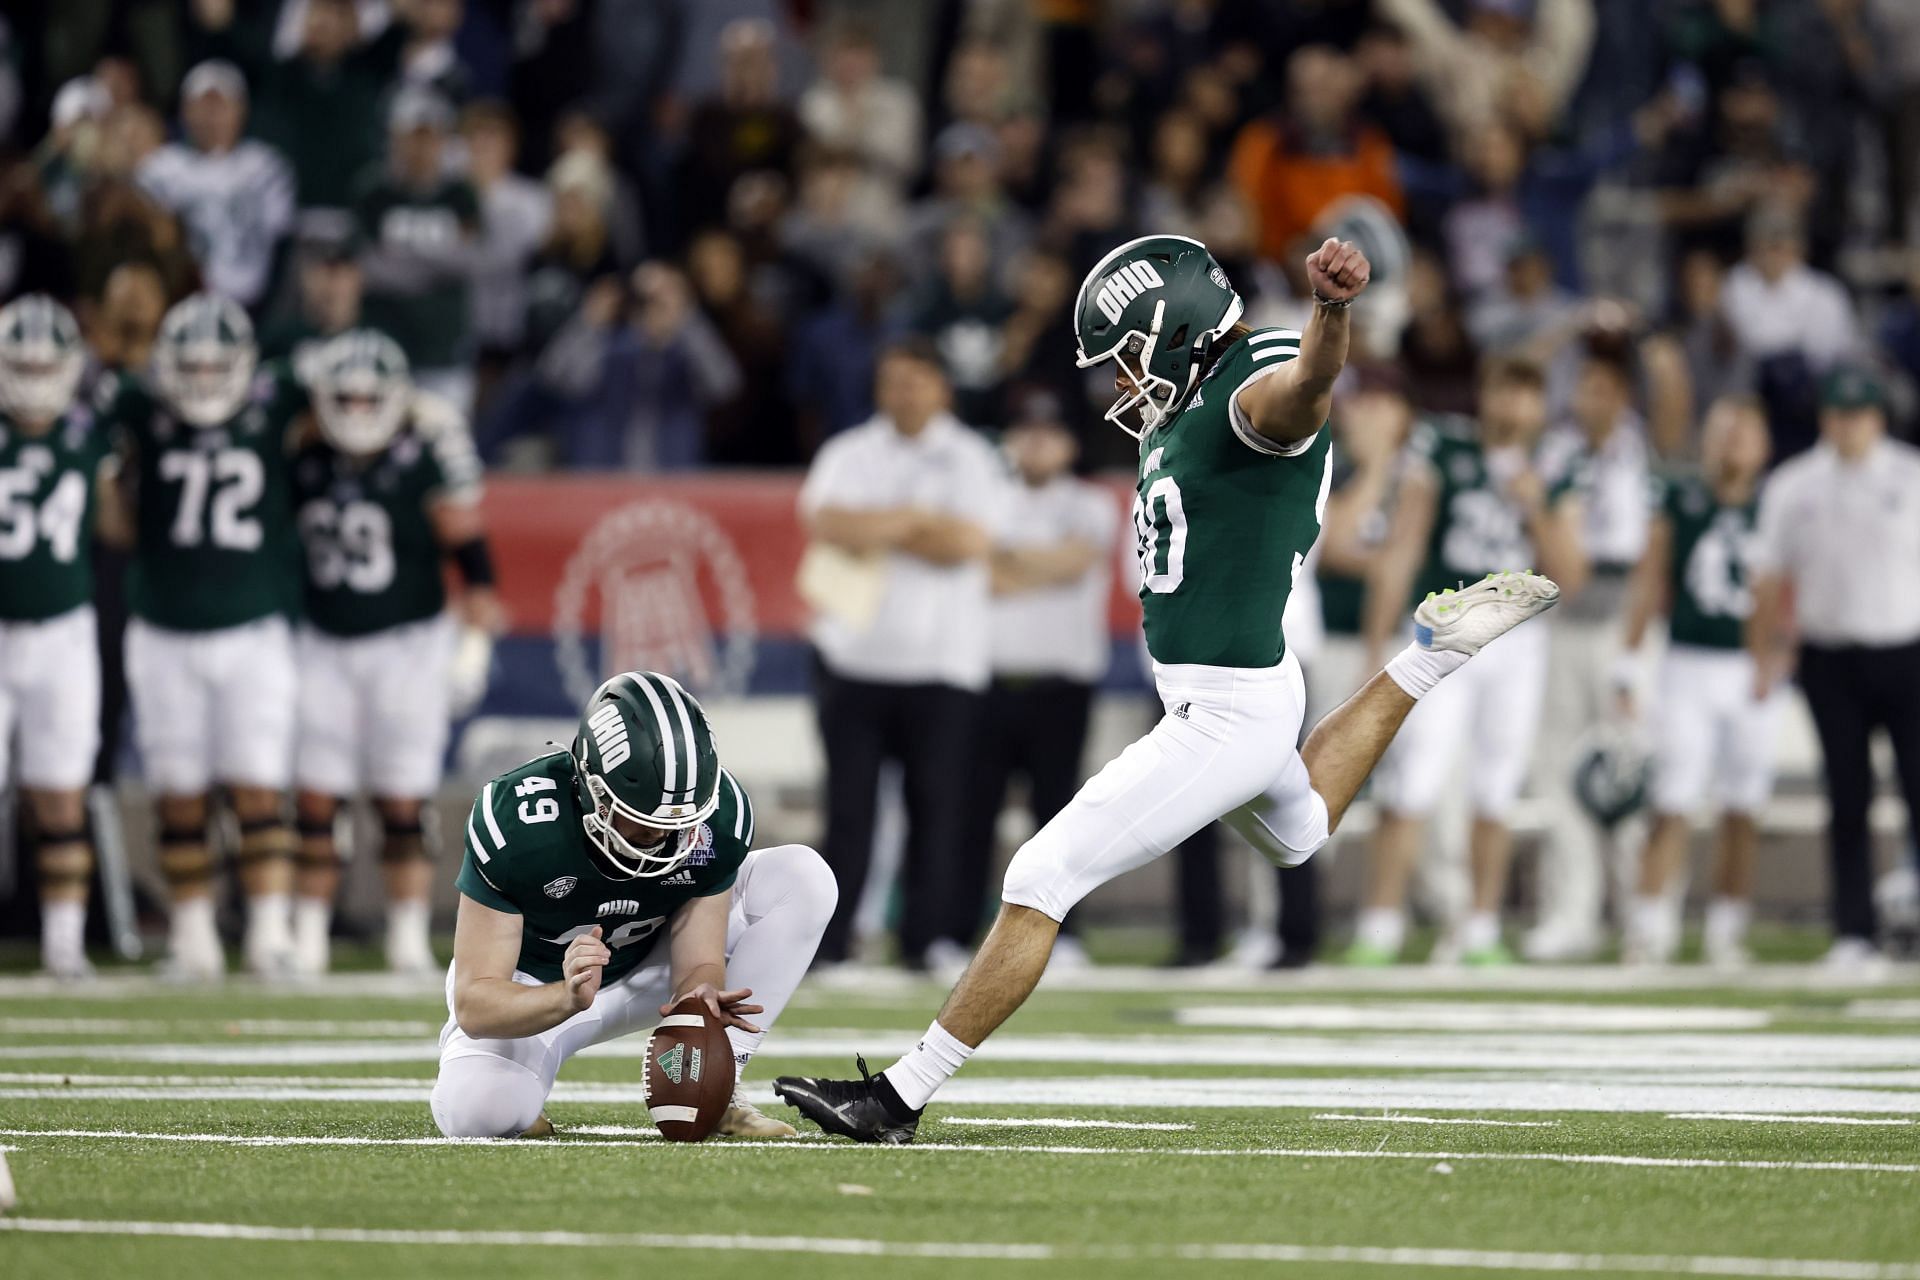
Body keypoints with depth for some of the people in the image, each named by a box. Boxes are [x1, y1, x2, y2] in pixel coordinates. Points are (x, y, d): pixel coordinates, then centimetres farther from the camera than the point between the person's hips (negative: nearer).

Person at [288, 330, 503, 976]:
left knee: (403, 803, -1)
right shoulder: (306, 463, 3)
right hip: (325, 646, 3)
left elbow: (467, 547, -6)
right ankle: (307, 939, 4)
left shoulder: (424, 460, -9)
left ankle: (408, 938, 8)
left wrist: (476, 637, -10)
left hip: (408, 644, -3)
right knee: (315, 800, -1)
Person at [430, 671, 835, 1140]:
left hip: (646, 969, 4)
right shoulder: (517, 819, -34)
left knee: (804, 878, -17)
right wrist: (568, 999, -53)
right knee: (475, 1111, -36)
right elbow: (474, 1004, -32)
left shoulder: (720, 815, -24)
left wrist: (699, 995, -44)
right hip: (530, 990, -4)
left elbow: (700, 963, -18)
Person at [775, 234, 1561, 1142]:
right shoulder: (1187, 406, 7)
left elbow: (1309, 381, -49)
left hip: (1231, 712, -11)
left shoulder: (1257, 398, -22)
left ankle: (902, 1097, -7)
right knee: (1298, 833, 40)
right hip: (1201, 695, 11)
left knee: (1043, 880, -11)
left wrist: (1333, 308, -68)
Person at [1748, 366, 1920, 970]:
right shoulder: (1793, 486, 7)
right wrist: (1763, 660, 6)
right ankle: (1853, 931, 5)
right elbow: (1771, 580, 10)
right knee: (1847, 800, 2)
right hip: (1830, 661, 1)